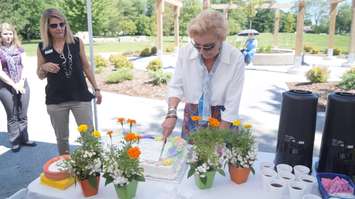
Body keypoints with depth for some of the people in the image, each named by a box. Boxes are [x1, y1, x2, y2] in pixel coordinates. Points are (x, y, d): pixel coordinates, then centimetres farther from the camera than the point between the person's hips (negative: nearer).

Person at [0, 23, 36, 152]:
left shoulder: (19, 48, 9)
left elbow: (24, 66, 7)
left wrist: (21, 82, -6)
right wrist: (14, 84, -12)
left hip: (22, 85, 3)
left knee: (23, 115, 8)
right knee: (12, 116, 5)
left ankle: (24, 139, 19)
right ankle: (15, 142, 14)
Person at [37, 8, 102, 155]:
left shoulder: (77, 42, -1)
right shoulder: (42, 48, 0)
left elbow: (86, 67, 8)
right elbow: (40, 76, 9)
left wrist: (96, 89, 7)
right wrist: (44, 67, -13)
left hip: (80, 96, -1)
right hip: (55, 100, 1)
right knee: (61, 138, 14)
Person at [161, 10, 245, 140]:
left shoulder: (236, 58, -19)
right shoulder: (185, 52, -13)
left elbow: (232, 103, -18)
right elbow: (176, 87, -8)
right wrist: (172, 114, -25)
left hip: (222, 118, -2)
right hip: (192, 116, 2)